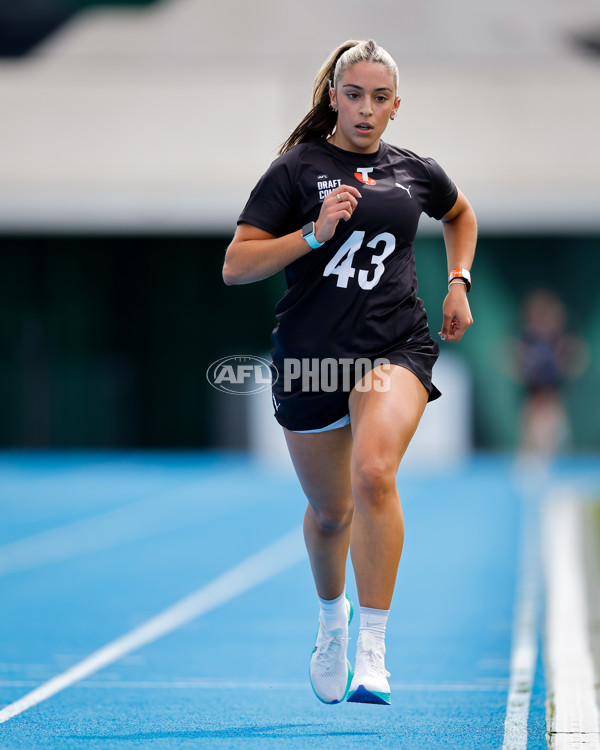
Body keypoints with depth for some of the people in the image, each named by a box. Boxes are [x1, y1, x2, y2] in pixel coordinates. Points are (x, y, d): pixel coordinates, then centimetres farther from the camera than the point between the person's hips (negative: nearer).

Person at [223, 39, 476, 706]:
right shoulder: (297, 169, -2)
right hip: (310, 353, 0)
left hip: (396, 345, 0)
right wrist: (316, 233, -18)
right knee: (330, 511, 13)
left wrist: (459, 283, 18)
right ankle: (332, 613, 47)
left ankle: (372, 654, -25)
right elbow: (234, 267, -8)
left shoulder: (414, 172, 8)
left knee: (373, 474, -27)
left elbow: (460, 213, 32)